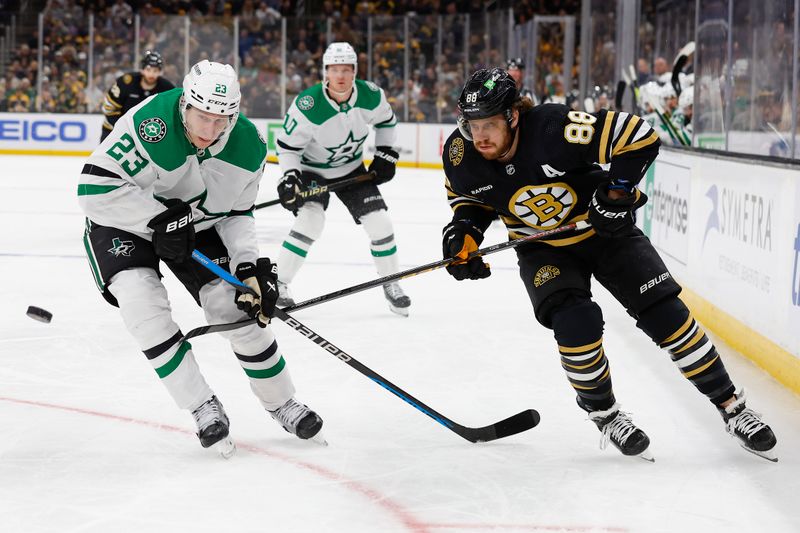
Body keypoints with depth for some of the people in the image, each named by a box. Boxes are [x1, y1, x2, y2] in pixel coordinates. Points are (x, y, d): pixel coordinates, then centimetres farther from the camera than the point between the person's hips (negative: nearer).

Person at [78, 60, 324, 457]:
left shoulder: (248, 146, -16)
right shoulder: (150, 124, -35)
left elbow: (237, 213, -2)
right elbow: (95, 186, -34)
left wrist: (249, 267, -16)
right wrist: (160, 219, -32)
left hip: (195, 226, 4)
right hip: (123, 223, -3)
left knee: (237, 306, -7)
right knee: (142, 302, -26)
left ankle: (281, 403, 15)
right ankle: (204, 408, -12)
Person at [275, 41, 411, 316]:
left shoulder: (371, 96, -18)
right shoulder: (307, 105, -30)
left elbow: (386, 120, 5)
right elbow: (287, 145, -18)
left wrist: (385, 155, 1)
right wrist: (289, 176, -31)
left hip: (351, 169, 4)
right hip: (312, 170, -4)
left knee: (379, 223, -3)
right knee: (310, 220, -26)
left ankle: (391, 285, 18)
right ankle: (277, 284, -15)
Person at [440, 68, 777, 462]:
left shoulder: (555, 128, -33)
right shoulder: (460, 155, -19)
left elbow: (640, 137, -27)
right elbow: (469, 197, 4)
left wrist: (616, 191, -28)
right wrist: (463, 230, -14)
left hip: (604, 230, -2)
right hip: (543, 249, 2)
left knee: (665, 313, -7)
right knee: (576, 322, -23)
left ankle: (730, 404, 10)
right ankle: (602, 412, 2)